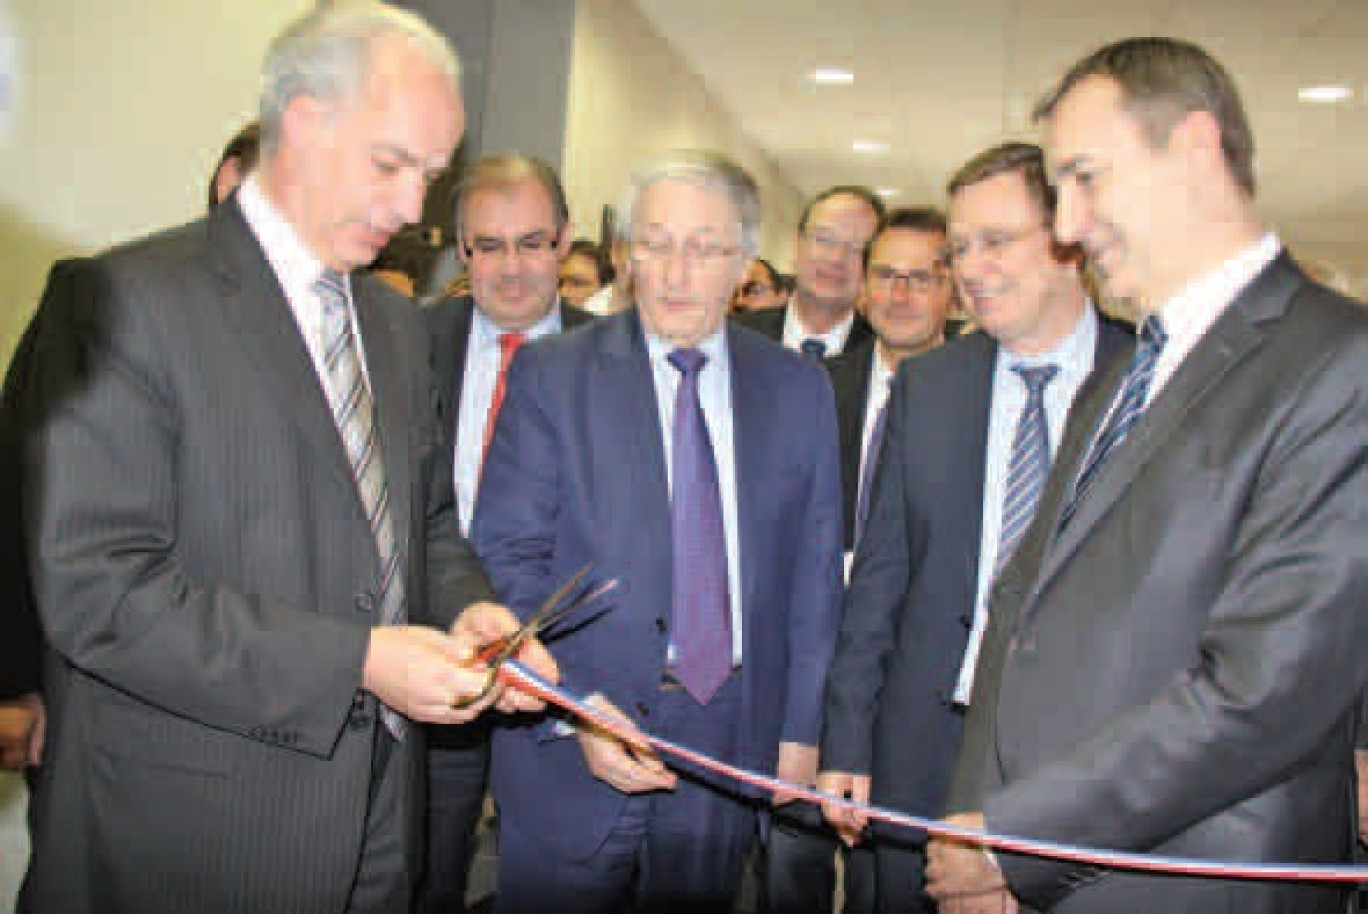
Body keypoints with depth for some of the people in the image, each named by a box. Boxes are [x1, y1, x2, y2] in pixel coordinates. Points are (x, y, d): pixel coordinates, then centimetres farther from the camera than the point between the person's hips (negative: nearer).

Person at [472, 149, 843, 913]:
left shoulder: (800, 391, 5)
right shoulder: (551, 376, -3)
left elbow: (814, 572, 7)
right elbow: (507, 560, -8)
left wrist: (802, 727, 4)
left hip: (731, 739, 2)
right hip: (573, 747, -2)